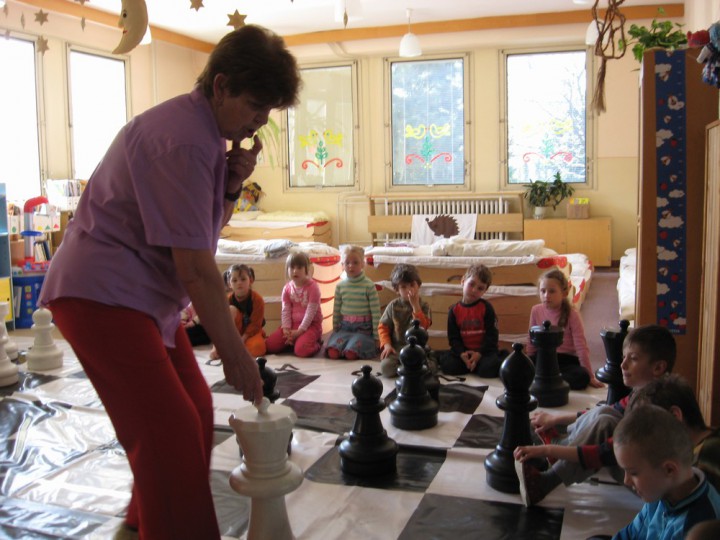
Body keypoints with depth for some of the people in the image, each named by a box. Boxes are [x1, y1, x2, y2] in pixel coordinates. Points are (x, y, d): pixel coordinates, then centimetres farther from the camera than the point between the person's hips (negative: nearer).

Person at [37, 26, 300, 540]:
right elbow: (194, 267, -23)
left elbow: (207, 229, 14)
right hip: (103, 294, -10)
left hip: (144, 295, 10)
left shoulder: (207, 132, 9)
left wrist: (232, 184, -5)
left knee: (196, 410, 14)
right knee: (170, 434, -12)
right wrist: (235, 352, -17)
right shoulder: (182, 140, -22)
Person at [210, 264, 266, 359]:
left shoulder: (257, 299, -19)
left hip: (251, 332, -2)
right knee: (231, 310, -27)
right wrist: (215, 347, -28)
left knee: (257, 349, -37)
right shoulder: (228, 300, -13)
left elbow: (255, 324, -19)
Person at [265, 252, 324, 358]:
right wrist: (286, 328, -14)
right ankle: (292, 342, 13)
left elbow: (311, 312, -16)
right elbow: (285, 311, 1)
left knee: (301, 350, -31)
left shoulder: (313, 287, -12)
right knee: (270, 345, -10)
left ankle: (316, 343, 2)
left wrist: (300, 331, -21)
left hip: (310, 324, -5)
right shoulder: (287, 288, 5)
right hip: (292, 324, 5)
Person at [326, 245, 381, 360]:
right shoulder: (340, 286, 6)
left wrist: (376, 337, -6)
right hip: (344, 326, 3)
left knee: (351, 353, -27)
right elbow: (336, 311, 13)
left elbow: (376, 313, -5)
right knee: (332, 352, -22)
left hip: (363, 327, -3)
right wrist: (335, 332, 13)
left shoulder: (369, 285, -6)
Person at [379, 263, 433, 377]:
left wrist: (415, 305, -18)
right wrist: (387, 345, -10)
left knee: (431, 367, -29)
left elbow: (423, 326, -15)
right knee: (385, 367, -30)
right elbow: (383, 327, 6)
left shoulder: (423, 306, 1)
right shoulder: (393, 306, 4)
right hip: (397, 348, 1)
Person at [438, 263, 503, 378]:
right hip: (464, 352, 3)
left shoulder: (486, 307, -3)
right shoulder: (454, 310, 4)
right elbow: (453, 337, 1)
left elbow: (491, 335, -7)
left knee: (488, 368, -33)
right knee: (447, 365, -24)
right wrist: (461, 354, -18)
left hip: (484, 351, -3)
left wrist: (479, 354, -19)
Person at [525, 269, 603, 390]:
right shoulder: (536, 311, -1)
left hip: (566, 359, -2)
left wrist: (590, 376, -10)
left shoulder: (572, 314, -10)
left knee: (582, 377, -34)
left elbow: (581, 347, -10)